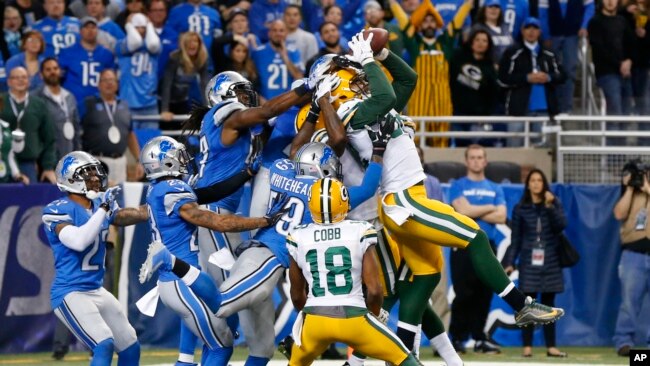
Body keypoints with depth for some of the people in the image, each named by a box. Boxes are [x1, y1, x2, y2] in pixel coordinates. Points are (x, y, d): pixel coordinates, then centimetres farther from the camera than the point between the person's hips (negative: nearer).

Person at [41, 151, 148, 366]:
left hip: (97, 290, 9)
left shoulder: (101, 204, 8)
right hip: (70, 294, -9)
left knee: (131, 349, 14)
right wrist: (103, 208, -27)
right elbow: (79, 241, -29)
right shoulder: (58, 210, -15)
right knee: (104, 346, -24)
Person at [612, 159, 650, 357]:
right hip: (633, 255, 1)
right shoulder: (628, 196, 15)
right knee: (629, 299, -4)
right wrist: (630, 188, -2)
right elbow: (619, 214, -4)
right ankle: (623, 341, -3)